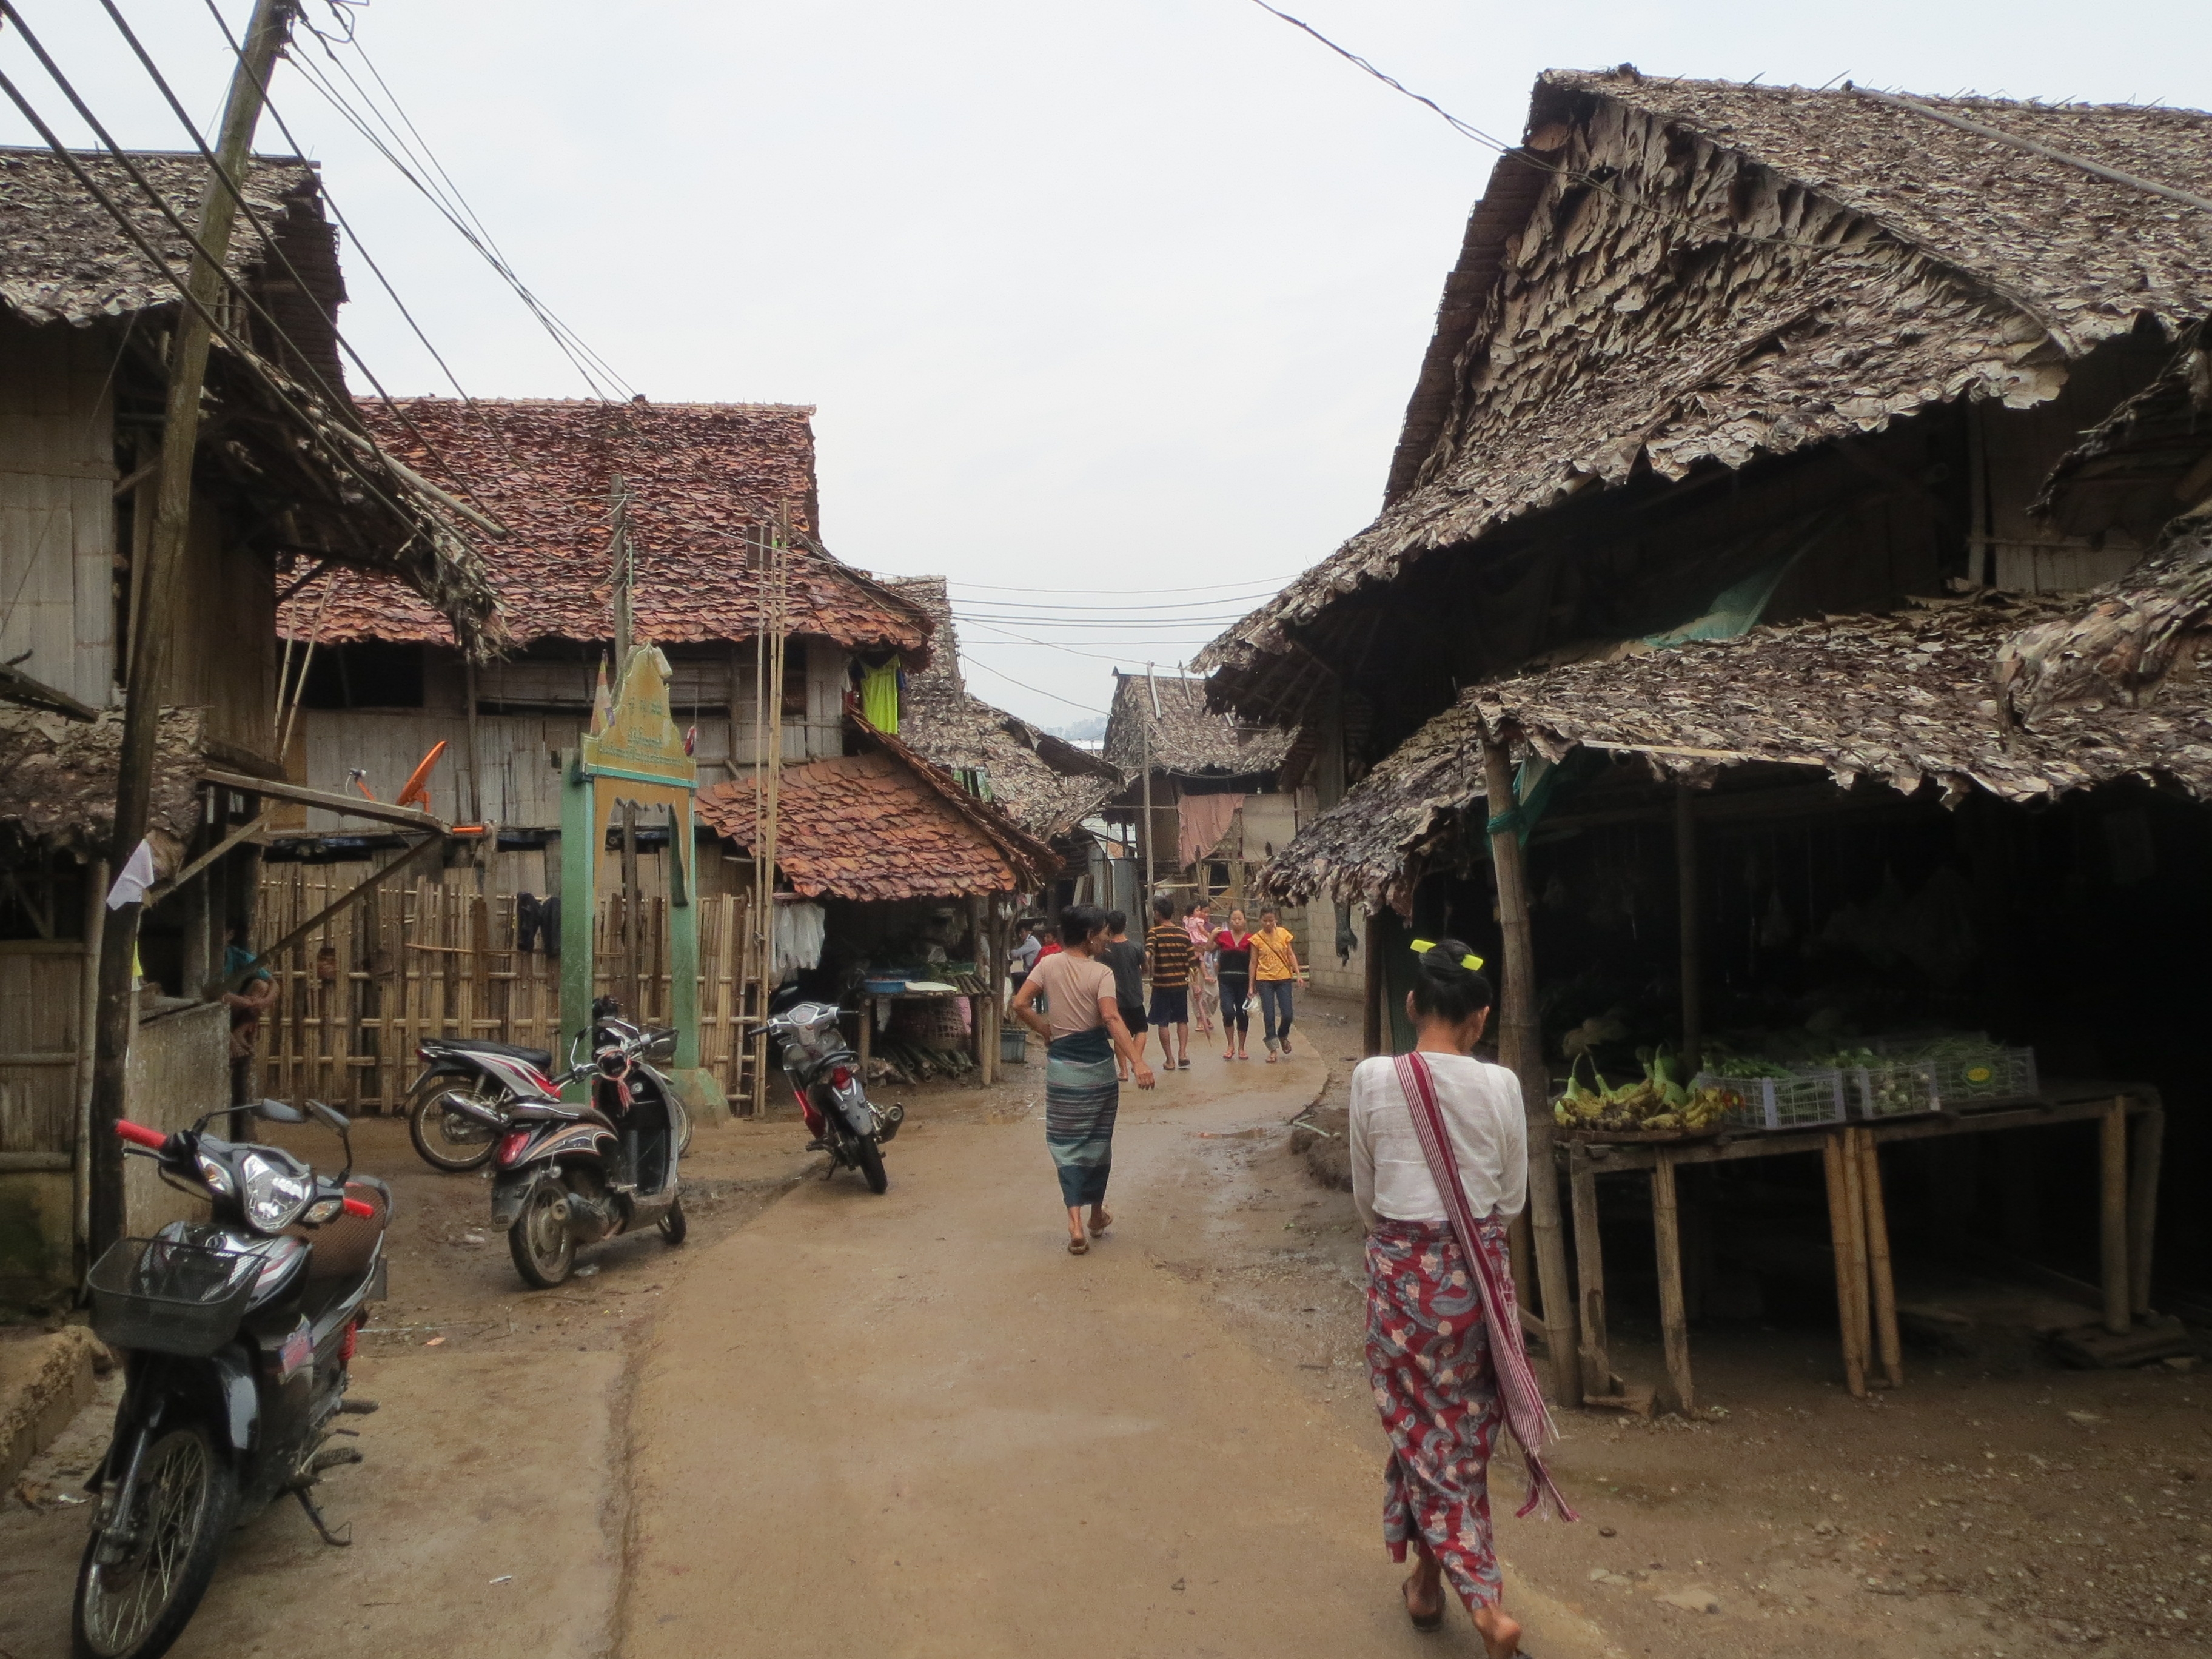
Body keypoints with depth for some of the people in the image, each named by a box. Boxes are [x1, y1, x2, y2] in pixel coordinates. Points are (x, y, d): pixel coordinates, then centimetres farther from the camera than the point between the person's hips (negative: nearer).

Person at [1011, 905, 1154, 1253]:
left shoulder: (1049, 965, -2)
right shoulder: (1101, 973, -12)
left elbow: (1020, 1005, -7)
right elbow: (1112, 1019, -24)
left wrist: (1046, 1030, 7)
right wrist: (1137, 1062, -30)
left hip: (1061, 1064, 2)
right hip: (1097, 1065, -2)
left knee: (1067, 1142, 5)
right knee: (1098, 1140, 15)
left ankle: (1075, 1220, -9)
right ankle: (1097, 1214, 29)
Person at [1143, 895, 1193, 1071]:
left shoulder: (1154, 933, -6)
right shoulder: (1184, 933, 5)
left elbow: (1148, 953, -26)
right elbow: (1191, 961, 6)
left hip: (1161, 984, -3)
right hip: (1181, 983, 3)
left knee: (1163, 1022, 6)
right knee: (1182, 1020, 15)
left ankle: (1169, 1059, 9)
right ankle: (1183, 1053, 2)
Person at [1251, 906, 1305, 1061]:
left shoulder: (1283, 933, 3)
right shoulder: (1257, 938, -1)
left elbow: (1291, 955, 6)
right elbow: (1254, 962, 3)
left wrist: (1298, 973, -5)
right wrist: (1251, 985, 1)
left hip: (1284, 978, 1)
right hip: (1265, 980, -1)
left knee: (1287, 1015, -2)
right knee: (1269, 1016, -2)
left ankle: (1283, 1036, 29)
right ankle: (1272, 1050, 7)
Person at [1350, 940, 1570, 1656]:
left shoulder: (1374, 1079, -12)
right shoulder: (1500, 1087, -11)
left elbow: (1364, 1194, -1)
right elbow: (1513, 1200, 1)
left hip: (1401, 1272, -1)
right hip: (1478, 1272, 2)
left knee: (1420, 1429, 11)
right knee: (1464, 1431, 18)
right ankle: (1429, 1581, 34)